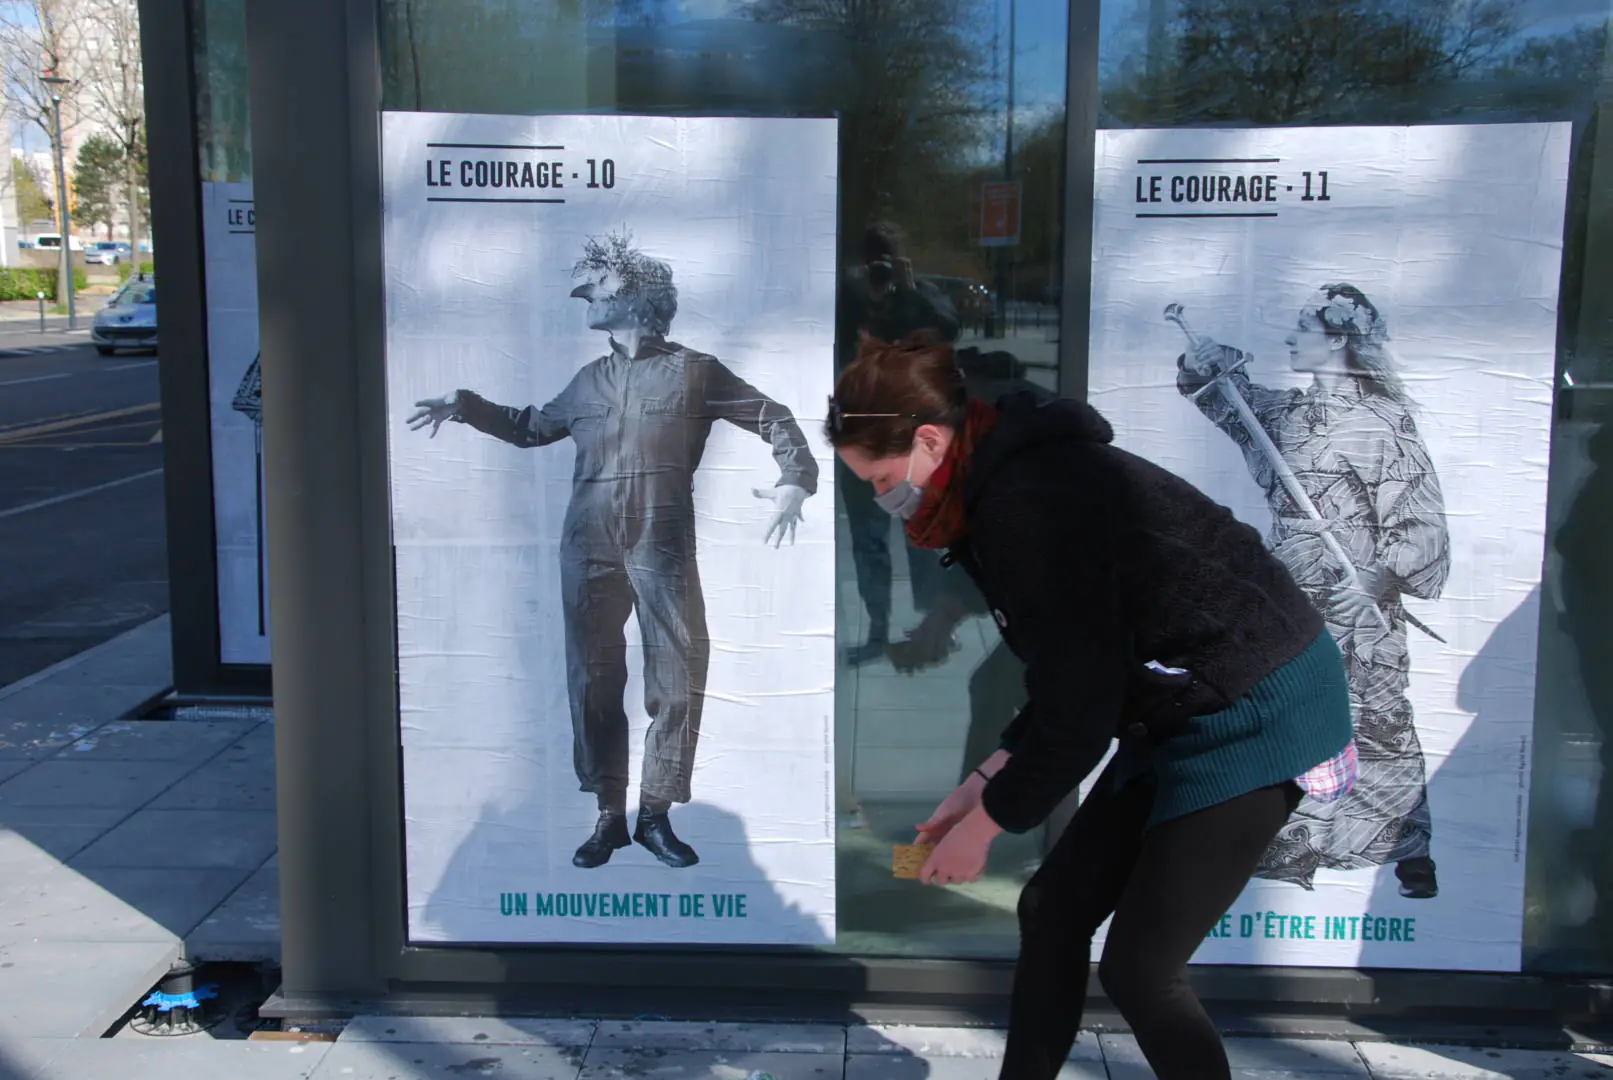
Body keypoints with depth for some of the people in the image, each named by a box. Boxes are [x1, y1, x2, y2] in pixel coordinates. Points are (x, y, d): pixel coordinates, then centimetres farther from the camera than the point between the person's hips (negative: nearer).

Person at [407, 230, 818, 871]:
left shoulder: (693, 372, 5)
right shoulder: (589, 382, 18)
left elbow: (772, 418, 5)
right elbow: (531, 426, 34)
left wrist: (794, 480, -11)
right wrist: (466, 406, 24)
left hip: (663, 553, -4)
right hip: (589, 551, 4)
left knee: (679, 680, -5)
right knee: (594, 681, 4)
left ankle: (655, 815, 8)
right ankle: (609, 816, 14)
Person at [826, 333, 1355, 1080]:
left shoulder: (1035, 508, -26)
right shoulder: (1004, 488, 4)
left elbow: (1077, 709, -22)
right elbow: (1070, 677, 11)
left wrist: (985, 824, -9)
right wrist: (986, 783, 7)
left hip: (1258, 714, -10)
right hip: (1184, 710, 10)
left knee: (1139, 970, -5)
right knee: (1053, 909, 11)